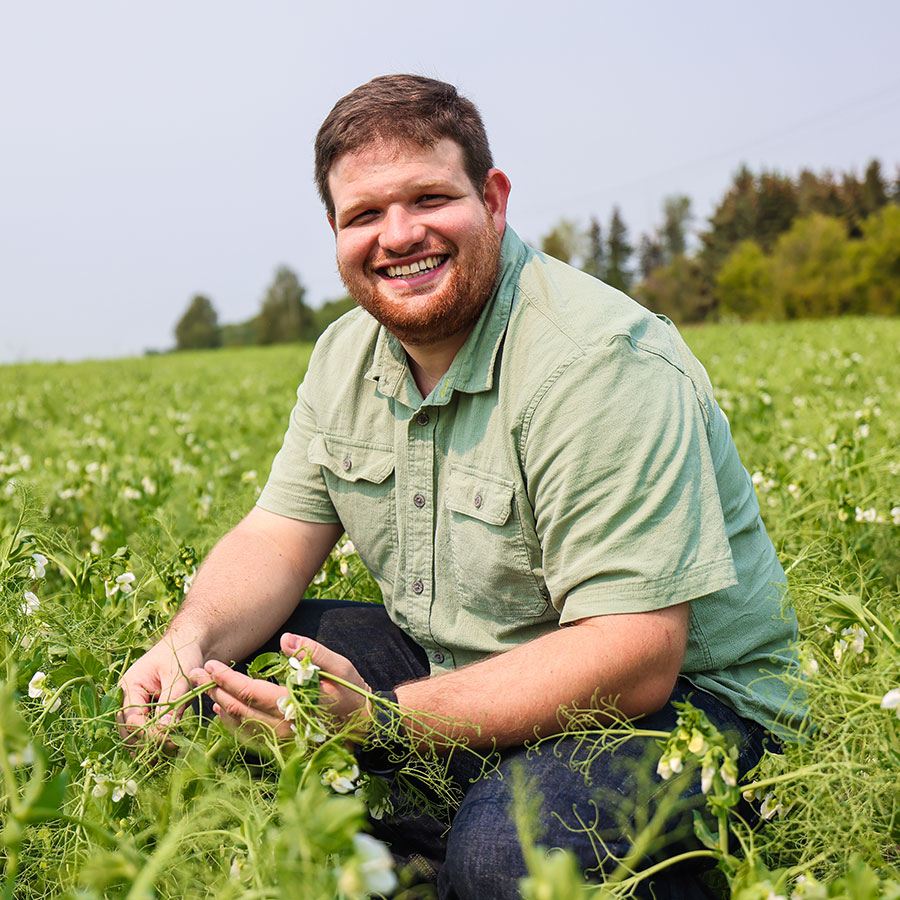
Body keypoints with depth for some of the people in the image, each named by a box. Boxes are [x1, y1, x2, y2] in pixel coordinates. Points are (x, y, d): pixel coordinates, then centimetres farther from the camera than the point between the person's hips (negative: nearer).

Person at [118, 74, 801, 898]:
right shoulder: (346, 357, 2)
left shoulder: (598, 365, -25)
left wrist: (381, 720, -35)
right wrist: (192, 641, -18)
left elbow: (634, 659, -30)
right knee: (217, 677, -1)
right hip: (453, 662, 8)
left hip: (678, 693, -7)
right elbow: (277, 539, 5)